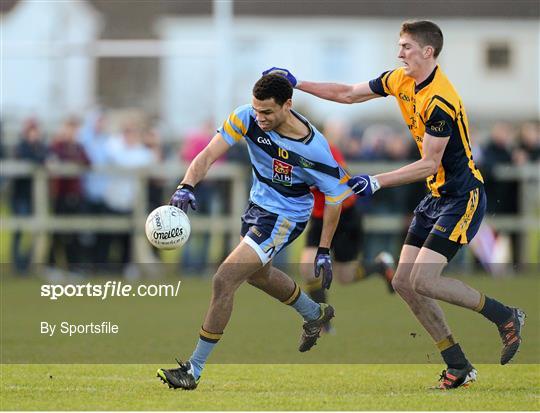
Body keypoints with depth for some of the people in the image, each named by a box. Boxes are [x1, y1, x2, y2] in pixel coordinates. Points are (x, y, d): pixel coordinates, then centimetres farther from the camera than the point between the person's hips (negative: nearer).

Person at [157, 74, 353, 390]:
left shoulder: (313, 148, -27)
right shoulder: (247, 118, -19)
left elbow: (336, 195, -13)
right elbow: (209, 155, -23)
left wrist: (324, 251, -10)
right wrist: (187, 187, -44)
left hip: (286, 217, -7)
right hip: (259, 204, 7)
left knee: (224, 280, -17)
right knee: (257, 274, 32)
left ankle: (195, 370, -9)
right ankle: (316, 314, 60)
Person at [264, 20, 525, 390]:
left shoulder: (441, 101, -23)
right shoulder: (400, 81, 4)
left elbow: (430, 164, -22)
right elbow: (348, 94, 15)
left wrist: (378, 182, -25)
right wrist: (297, 84, 12)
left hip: (463, 197, -9)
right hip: (436, 196, 9)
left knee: (422, 280, -19)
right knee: (404, 281, 1)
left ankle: (506, 317, -2)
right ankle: (459, 367, 7)